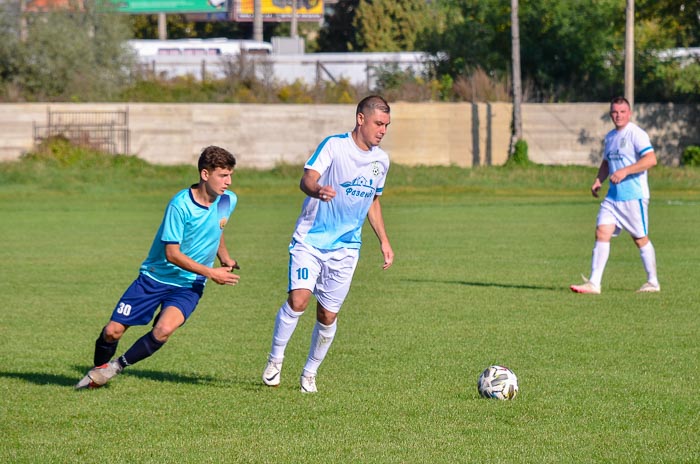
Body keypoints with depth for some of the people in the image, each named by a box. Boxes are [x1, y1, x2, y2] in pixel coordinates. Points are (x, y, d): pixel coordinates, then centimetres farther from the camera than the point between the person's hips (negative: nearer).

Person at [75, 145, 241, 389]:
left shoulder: (228, 201, -4)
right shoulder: (180, 205, -22)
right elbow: (172, 253, -22)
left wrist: (225, 258, 11)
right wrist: (210, 273, -22)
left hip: (188, 286, 3)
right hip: (155, 277, -3)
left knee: (164, 329, -26)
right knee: (113, 331, -4)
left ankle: (117, 366, -5)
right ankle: (98, 371, 27)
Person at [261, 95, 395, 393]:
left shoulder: (381, 160, 9)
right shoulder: (334, 145, -10)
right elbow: (307, 179, -23)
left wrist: (384, 241, 19)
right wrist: (317, 190, -47)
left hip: (345, 249, 5)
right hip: (310, 241, -5)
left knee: (328, 316, 3)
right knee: (298, 300, -20)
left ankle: (309, 373, 22)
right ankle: (275, 359, 0)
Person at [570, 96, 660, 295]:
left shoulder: (636, 134, -10)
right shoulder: (610, 136, 15)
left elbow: (651, 159, -21)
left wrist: (625, 171, -25)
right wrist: (599, 180, 12)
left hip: (634, 196, -7)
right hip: (613, 195, 7)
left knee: (641, 239, 3)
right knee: (602, 233, -5)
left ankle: (653, 283, 18)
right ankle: (594, 283, -8)